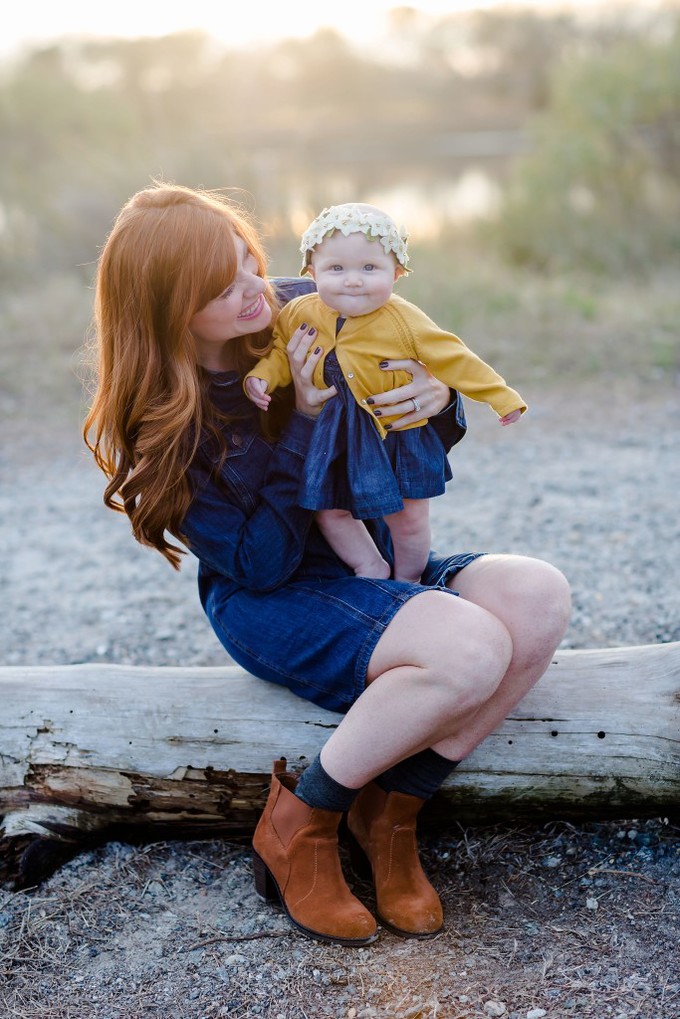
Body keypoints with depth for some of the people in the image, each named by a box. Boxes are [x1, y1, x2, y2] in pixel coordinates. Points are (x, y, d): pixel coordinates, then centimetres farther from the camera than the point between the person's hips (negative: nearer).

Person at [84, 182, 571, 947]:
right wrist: (303, 417, -24)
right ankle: (296, 825, -11)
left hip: (374, 566, 6)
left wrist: (438, 402, -17)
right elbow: (261, 563, -20)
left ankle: (389, 812, -10)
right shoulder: (161, 425, -15)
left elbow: (430, 444, 9)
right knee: (472, 651, -32)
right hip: (272, 601, -6)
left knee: (539, 598, -23)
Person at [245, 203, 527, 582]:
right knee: (330, 510, 13)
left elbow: (454, 359, -12)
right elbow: (280, 351, 6)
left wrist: (501, 397, -9)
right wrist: (262, 376, -15)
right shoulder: (299, 314, -11)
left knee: (409, 519, 9)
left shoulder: (403, 321, -18)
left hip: (399, 436, -2)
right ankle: (372, 567, 36)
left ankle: (407, 581, 35)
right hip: (336, 437, 3)